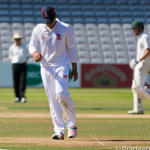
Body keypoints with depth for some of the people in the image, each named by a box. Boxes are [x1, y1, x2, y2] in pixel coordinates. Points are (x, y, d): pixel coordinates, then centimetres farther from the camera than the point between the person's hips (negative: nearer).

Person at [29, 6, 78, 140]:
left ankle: (72, 124, -2)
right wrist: (35, 53, -14)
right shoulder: (38, 29, 2)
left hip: (61, 66, -3)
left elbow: (71, 49, 2)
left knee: (61, 94, -19)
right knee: (52, 99, 0)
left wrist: (74, 69, 1)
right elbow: (32, 45, 10)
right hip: (46, 67, 3)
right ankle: (59, 131, 1)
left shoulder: (66, 28, -4)